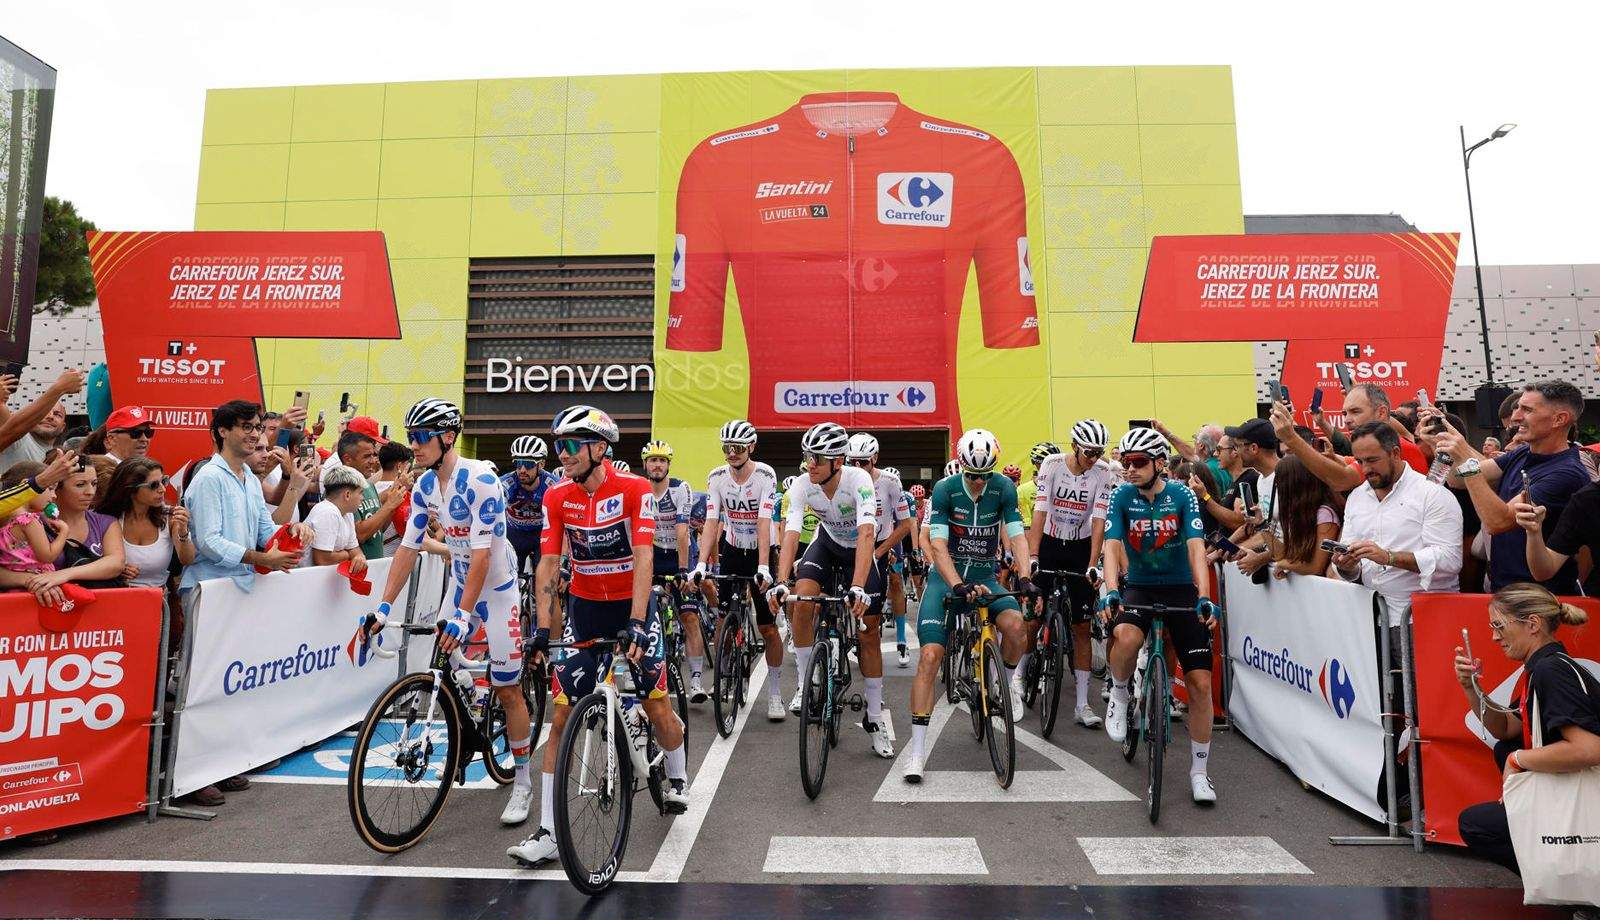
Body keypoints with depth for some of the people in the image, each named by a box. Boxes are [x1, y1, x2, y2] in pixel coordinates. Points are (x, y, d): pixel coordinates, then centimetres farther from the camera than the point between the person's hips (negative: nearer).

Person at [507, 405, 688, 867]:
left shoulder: (634, 489, -17)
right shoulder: (556, 497, -7)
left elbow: (643, 557, -24)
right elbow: (548, 563, -9)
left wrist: (636, 623, -32)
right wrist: (542, 627, -18)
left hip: (631, 606, -3)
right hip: (584, 607, 3)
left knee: (656, 703, 0)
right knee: (562, 714, -2)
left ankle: (677, 778, 32)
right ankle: (547, 833, 6)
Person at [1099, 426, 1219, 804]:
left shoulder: (1182, 496, -9)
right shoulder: (1122, 497, -8)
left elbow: (1196, 548, -19)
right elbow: (1112, 548, -18)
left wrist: (1204, 597, -33)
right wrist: (1111, 591, -34)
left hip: (1180, 589, 1)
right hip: (1139, 586, 0)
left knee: (1200, 682, -3)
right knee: (1125, 636, -36)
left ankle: (1199, 771, 16)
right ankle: (1120, 693, -2)